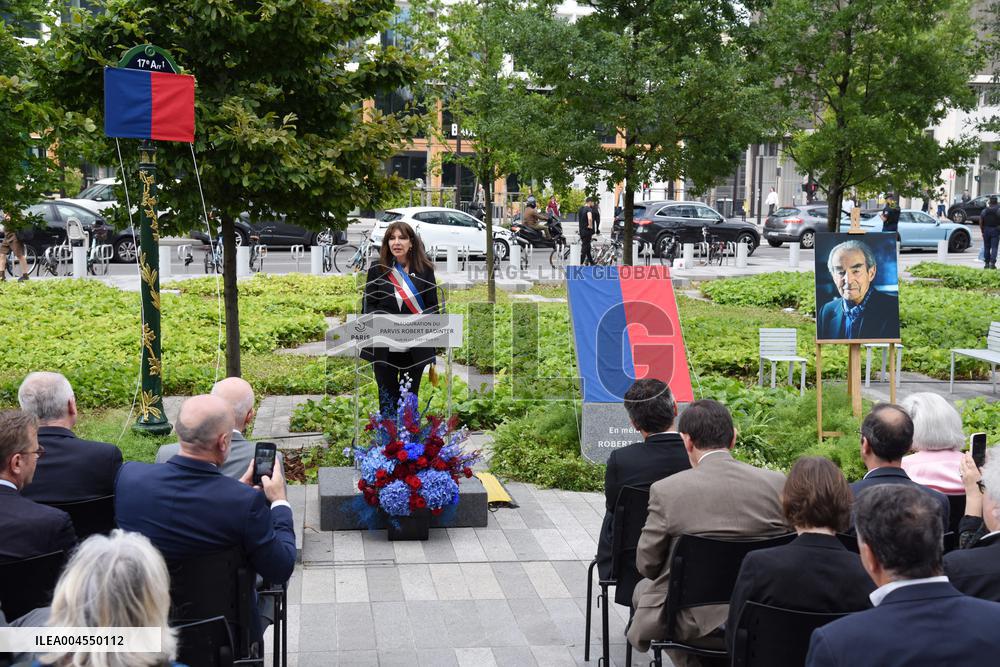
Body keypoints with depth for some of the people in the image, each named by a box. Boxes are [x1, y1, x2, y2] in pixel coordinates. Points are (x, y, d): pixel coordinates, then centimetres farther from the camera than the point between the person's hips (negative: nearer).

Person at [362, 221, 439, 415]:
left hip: (415, 349, 0)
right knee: (387, 400, 6)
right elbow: (369, 305, 2)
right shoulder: (377, 270, 2)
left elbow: (432, 306, 3)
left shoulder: (425, 270, 2)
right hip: (384, 350, 0)